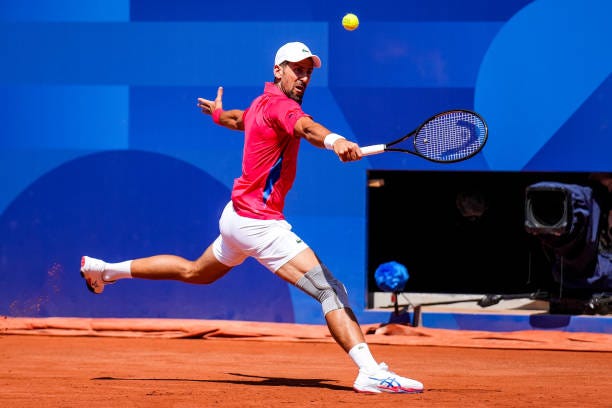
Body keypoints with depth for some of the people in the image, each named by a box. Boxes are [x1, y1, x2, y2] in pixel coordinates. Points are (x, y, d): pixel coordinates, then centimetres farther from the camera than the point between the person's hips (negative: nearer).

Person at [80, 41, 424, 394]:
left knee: (195, 272, 35)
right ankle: (371, 372, -32)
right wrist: (334, 141, -63)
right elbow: (305, 127, -42)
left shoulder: (262, 103, 11)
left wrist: (217, 112, 59)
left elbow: (237, 118, 34)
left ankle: (105, 269, 47)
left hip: (237, 216, 11)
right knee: (331, 290, -20)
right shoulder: (280, 106, -18)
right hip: (260, 223, -11)